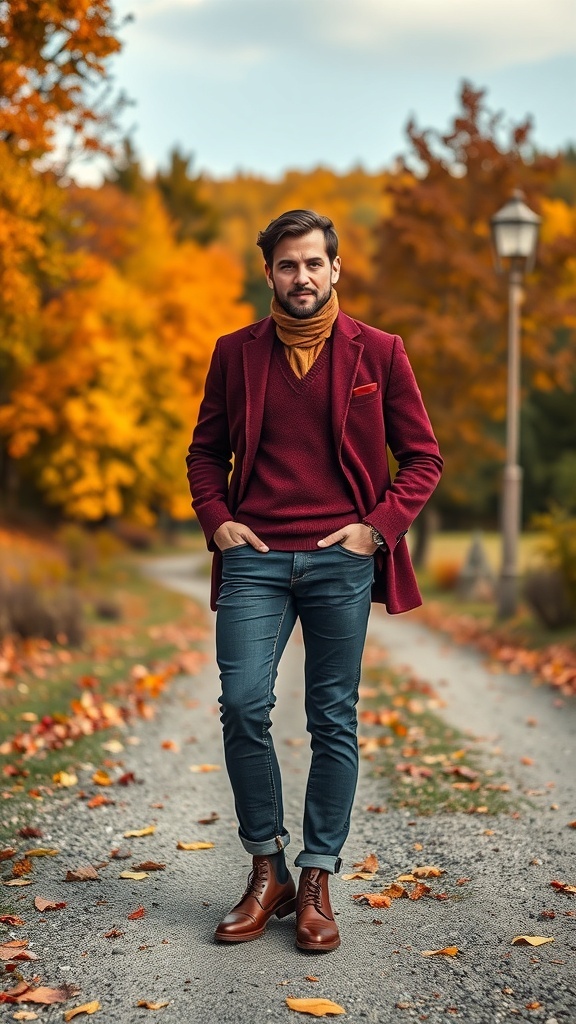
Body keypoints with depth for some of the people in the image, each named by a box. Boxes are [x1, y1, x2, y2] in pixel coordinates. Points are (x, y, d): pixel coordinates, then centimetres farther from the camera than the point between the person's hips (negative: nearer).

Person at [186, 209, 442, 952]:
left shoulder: (378, 353, 5)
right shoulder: (235, 353, 9)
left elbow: (423, 457, 7)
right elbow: (206, 451, 17)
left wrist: (377, 525, -6)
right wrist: (215, 520, 0)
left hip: (342, 558, -1)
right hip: (255, 556, 1)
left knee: (333, 720, 3)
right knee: (243, 707, -8)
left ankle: (317, 881, 15)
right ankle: (267, 870, 10)